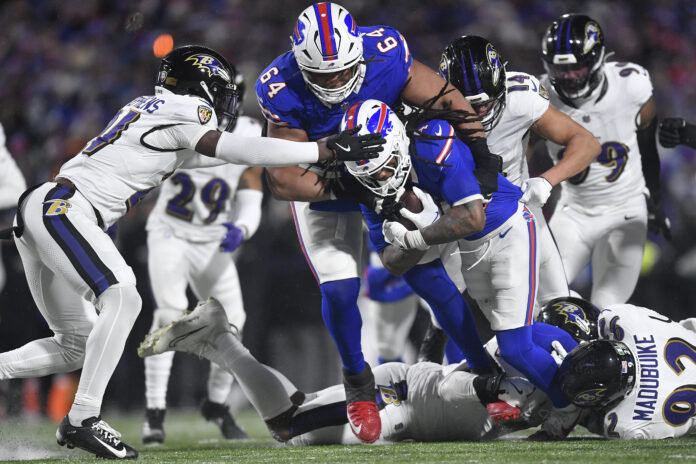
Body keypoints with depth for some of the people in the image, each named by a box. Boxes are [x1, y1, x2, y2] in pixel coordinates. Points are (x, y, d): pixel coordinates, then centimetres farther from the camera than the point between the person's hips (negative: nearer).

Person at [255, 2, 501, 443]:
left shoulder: (386, 56, -30)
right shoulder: (283, 90, -31)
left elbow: (448, 100, -16)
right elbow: (283, 179, -28)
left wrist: (482, 156, -18)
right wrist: (349, 189, -38)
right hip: (322, 186, -1)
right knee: (339, 290, -12)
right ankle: (358, 382, 13)